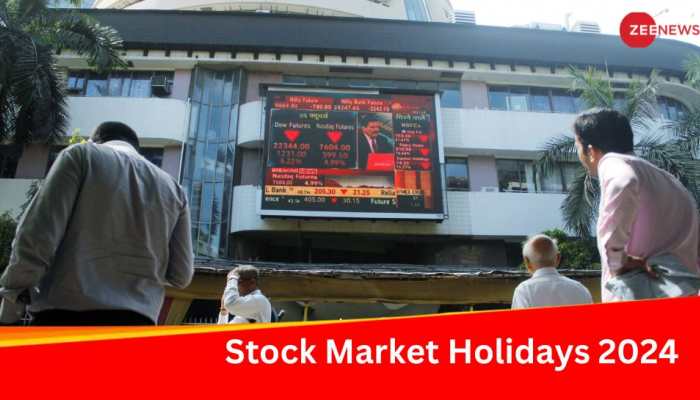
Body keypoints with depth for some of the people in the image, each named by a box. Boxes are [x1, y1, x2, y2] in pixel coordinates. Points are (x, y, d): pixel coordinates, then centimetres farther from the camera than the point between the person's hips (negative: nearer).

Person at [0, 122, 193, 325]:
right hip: (136, 322, 4)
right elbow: (180, 275, 15)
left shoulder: (82, 155, 10)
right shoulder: (172, 189, 22)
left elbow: (36, 236, -3)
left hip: (68, 316, -3)